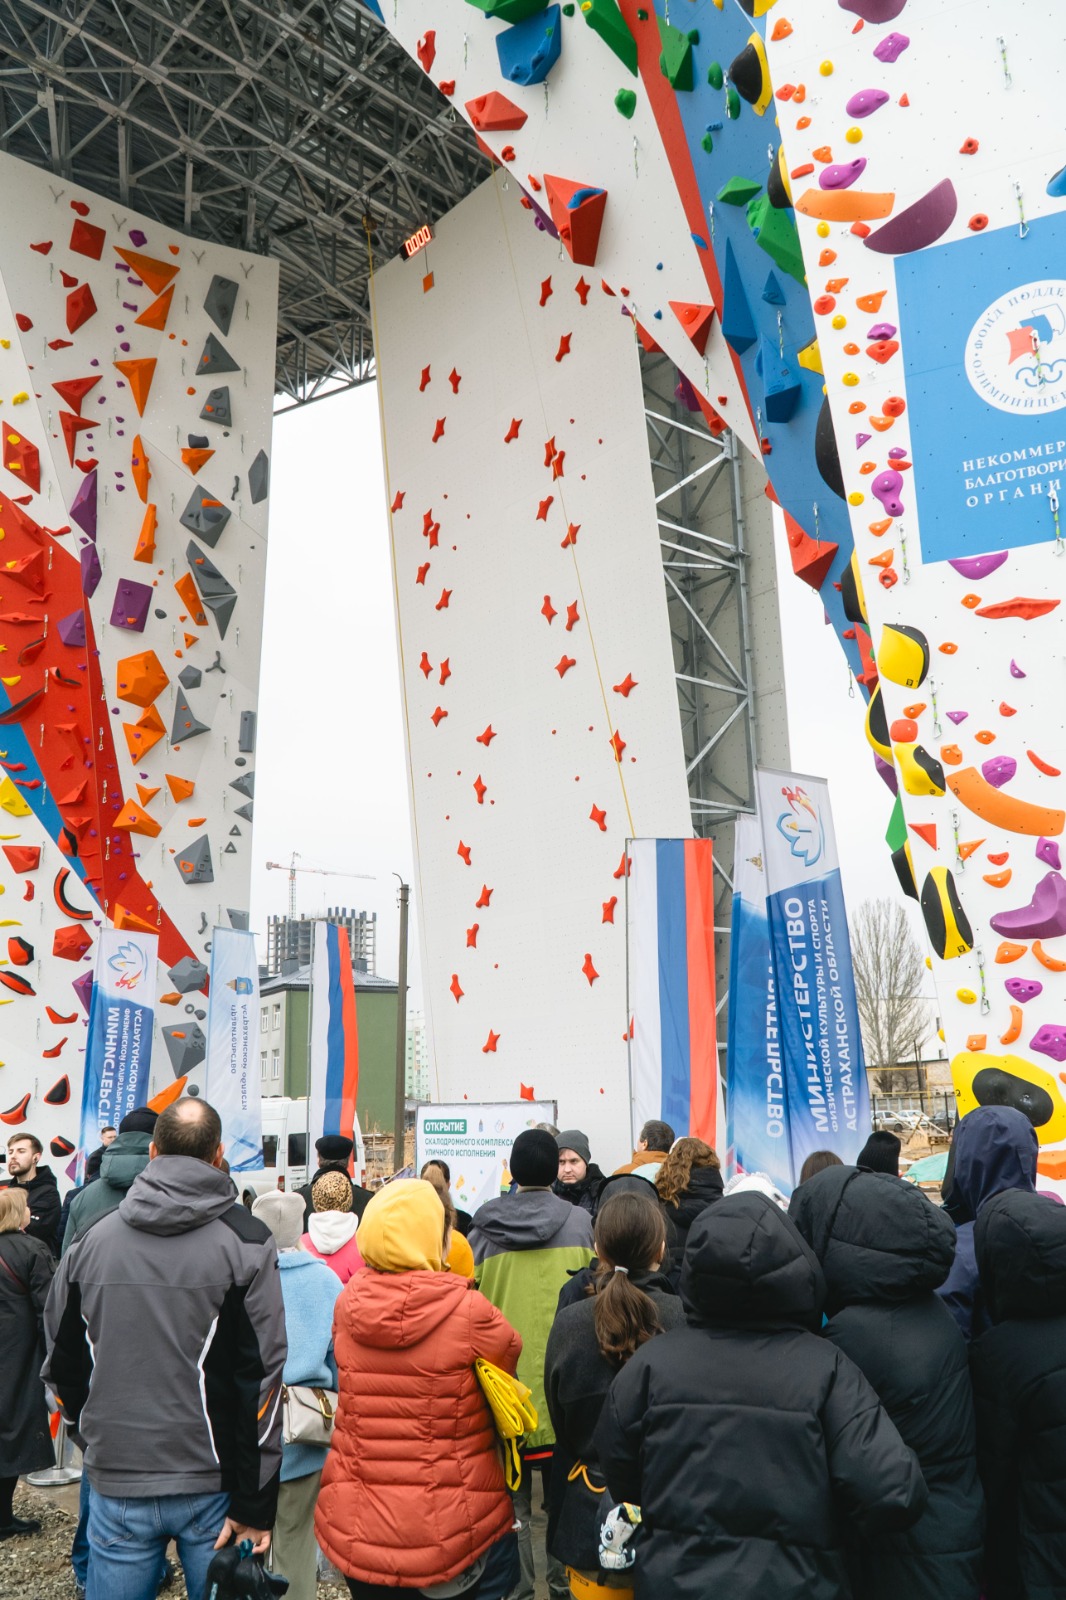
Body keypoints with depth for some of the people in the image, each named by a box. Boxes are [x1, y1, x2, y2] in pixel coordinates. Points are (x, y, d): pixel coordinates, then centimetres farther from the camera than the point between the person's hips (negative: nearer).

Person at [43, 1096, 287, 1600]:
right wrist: (255, 1503, -6)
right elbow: (262, 1376, -12)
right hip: (214, 1483, -2)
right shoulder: (246, 1241, -10)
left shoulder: (91, 1241, 0)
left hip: (116, 1486, 3)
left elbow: (60, 1365, 10)